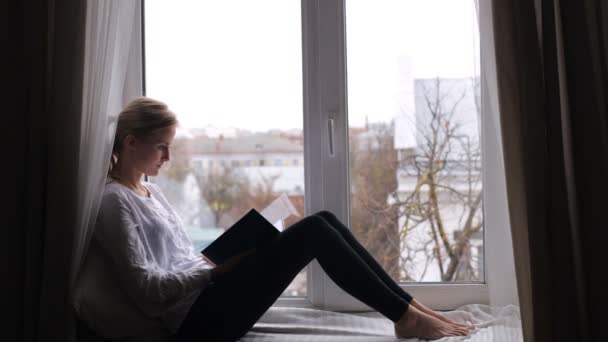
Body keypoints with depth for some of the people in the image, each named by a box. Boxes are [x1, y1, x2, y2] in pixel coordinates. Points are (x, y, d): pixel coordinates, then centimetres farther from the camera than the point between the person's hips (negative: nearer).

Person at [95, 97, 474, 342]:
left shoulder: (152, 192, 19)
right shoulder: (115, 201, -8)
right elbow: (144, 287, -15)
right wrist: (217, 269, -16)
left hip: (206, 296, 9)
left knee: (325, 220, -5)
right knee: (313, 231, -20)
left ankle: (409, 305, -1)